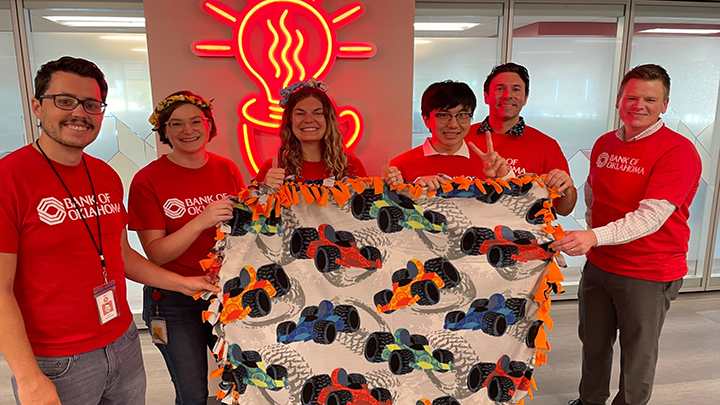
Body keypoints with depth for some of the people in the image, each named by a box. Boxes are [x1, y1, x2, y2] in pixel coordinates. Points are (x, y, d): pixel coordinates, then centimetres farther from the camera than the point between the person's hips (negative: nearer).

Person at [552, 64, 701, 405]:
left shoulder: (679, 152, -15)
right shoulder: (604, 144, 5)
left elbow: (651, 216, -26)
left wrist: (596, 236, -38)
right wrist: (588, 236, 6)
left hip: (649, 273, -6)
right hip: (598, 264, 6)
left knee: (638, 355, 11)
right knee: (593, 342, 20)